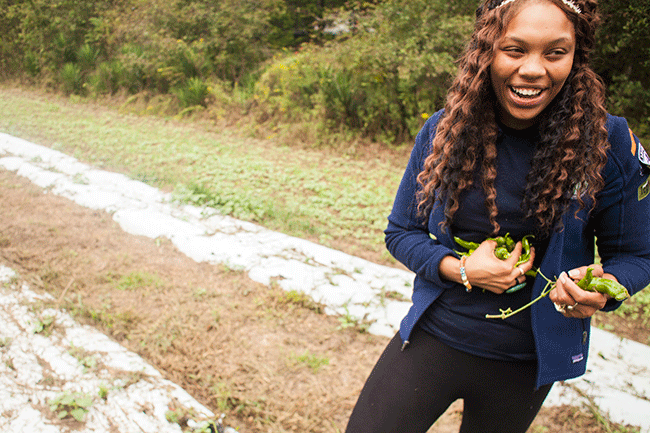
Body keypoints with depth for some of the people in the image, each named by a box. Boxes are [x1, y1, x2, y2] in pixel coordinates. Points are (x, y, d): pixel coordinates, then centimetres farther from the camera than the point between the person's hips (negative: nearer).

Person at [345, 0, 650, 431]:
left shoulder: (610, 143, -13)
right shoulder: (443, 132, -8)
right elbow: (400, 233, 1)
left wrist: (602, 288, -25)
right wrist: (460, 270, -18)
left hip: (526, 362, 0)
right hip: (433, 337, 1)